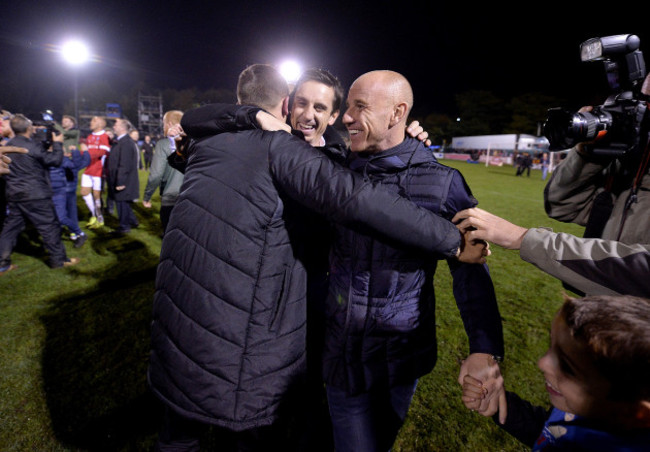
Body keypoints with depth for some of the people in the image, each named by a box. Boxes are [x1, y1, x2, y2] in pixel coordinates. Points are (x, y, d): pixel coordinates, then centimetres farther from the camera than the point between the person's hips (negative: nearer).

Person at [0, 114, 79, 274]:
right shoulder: (33, 146, -16)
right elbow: (55, 159, -10)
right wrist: (57, 143, 3)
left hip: (14, 194, 8)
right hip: (35, 195, -8)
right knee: (49, 226, 3)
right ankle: (58, 259, 11)